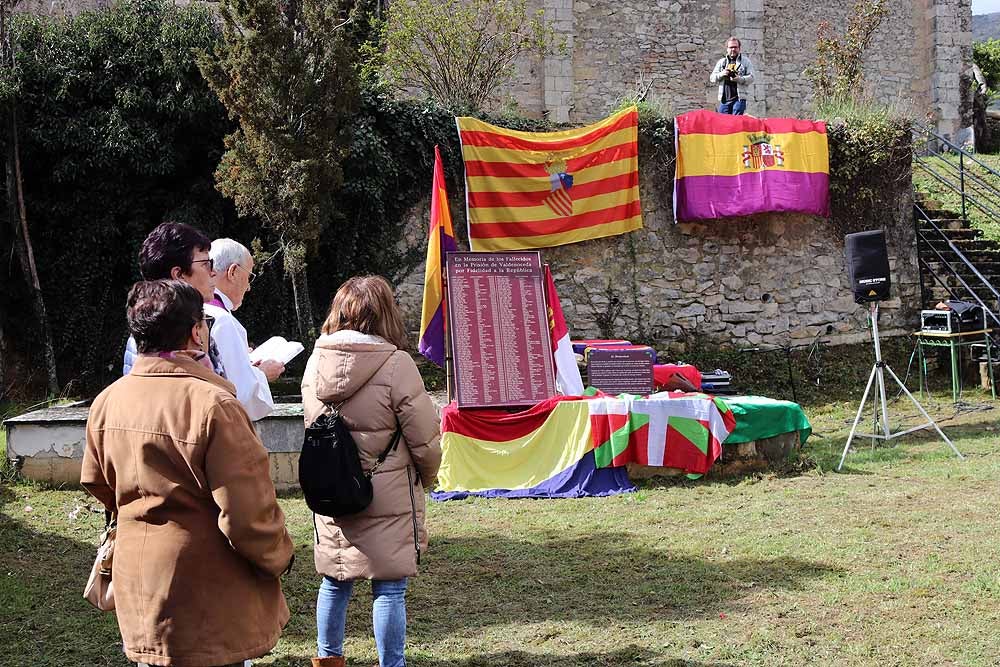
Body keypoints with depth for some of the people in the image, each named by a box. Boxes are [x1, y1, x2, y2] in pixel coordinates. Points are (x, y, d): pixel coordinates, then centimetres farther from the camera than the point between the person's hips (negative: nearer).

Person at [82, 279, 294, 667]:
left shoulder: (106, 402, -1)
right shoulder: (213, 406, -24)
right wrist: (279, 557, -4)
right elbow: (249, 514, -23)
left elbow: (97, 484, 14)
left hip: (138, 594, 7)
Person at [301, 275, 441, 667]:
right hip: (387, 499, -5)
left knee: (335, 580, 19)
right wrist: (427, 477, 7)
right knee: (388, 589, 4)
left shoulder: (316, 361, 0)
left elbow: (314, 428, 10)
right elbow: (425, 441, -11)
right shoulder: (395, 364, -17)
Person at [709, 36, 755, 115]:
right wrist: (721, 74, -8)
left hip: (739, 98, -3)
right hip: (724, 99, 3)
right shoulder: (721, 62, 17)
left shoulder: (745, 61, 8)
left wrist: (739, 79, -18)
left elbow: (751, 78, 0)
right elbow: (712, 78, 13)